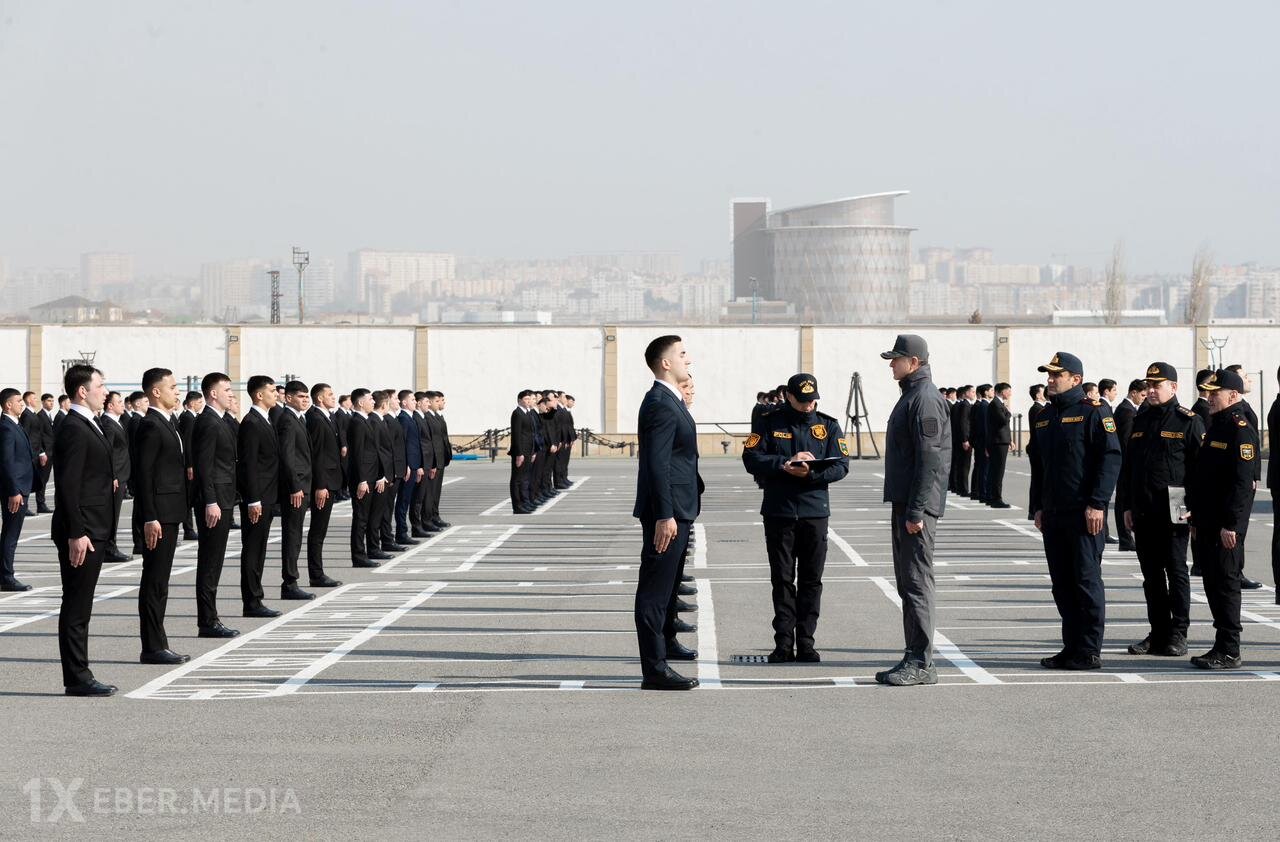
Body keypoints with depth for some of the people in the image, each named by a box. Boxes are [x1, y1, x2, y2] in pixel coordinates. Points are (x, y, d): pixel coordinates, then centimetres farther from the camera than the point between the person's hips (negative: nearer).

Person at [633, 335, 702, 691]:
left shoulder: (670, 401, 15)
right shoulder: (660, 405, -18)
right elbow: (657, 464, -23)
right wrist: (665, 515, -26)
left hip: (677, 509, 11)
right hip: (667, 511, -11)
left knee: (668, 581, 26)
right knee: (655, 587, -9)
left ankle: (665, 642, 43)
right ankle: (654, 668, -9)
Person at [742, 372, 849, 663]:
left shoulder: (828, 426, 6)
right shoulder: (771, 424, 3)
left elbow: (841, 465, -2)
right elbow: (751, 458, -6)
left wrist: (811, 473, -19)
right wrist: (786, 463, -18)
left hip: (815, 512, 1)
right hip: (778, 513, -1)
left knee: (811, 579, 3)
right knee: (782, 579, 2)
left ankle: (805, 642, 9)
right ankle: (784, 643, 5)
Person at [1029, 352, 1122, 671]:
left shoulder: (1094, 412, -7)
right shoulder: (1044, 417, 17)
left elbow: (1111, 458, -13)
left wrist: (1097, 504, -18)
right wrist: (1038, 507, 18)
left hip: (1085, 514, -8)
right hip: (1054, 514, 8)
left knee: (1087, 581, -4)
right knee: (1062, 584, 9)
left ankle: (1089, 652, -1)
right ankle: (1071, 648, 16)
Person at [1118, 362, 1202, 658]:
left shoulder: (1188, 421, -4)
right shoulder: (1139, 421, 13)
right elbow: (1126, 465, 17)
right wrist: (1127, 506, 11)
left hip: (1173, 511, -6)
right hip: (1142, 512, 6)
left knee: (1176, 571, -1)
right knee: (1151, 574, 8)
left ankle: (1178, 634, 5)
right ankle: (1158, 633, 14)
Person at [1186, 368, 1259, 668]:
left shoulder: (1241, 430, -13)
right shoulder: (1215, 427, 18)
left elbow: (1242, 482, -20)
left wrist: (1230, 525, -22)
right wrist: (1196, 520, 20)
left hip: (1226, 526, -9)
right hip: (1208, 524, 9)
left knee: (1225, 584, -6)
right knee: (1212, 583, 12)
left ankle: (1229, 652, -2)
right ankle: (1222, 646, 18)